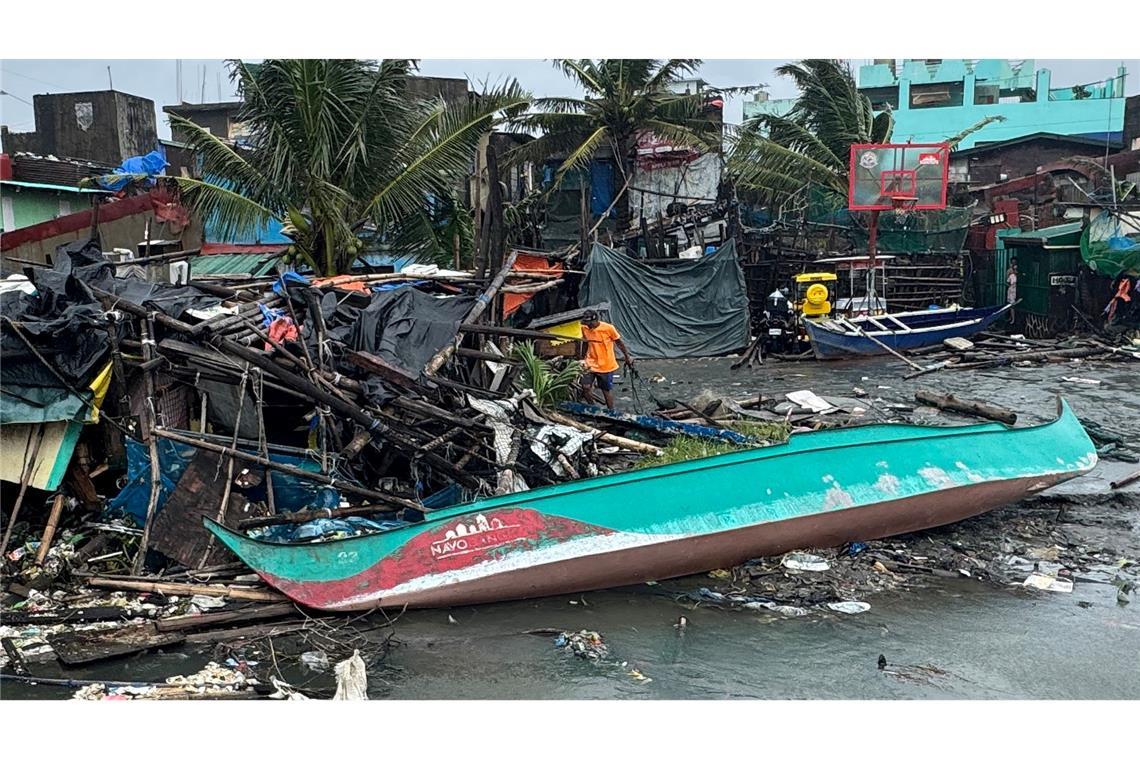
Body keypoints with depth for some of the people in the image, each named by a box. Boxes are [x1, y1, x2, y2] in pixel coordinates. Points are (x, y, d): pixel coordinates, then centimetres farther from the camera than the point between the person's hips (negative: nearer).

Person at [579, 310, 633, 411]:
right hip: (590, 364, 4)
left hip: (606, 365, -4)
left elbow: (619, 343, -4)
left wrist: (627, 357, 3)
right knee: (585, 387, -4)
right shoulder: (584, 328, -4)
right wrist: (583, 358, 19)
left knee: (606, 389, 7)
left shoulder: (608, 328, -17)